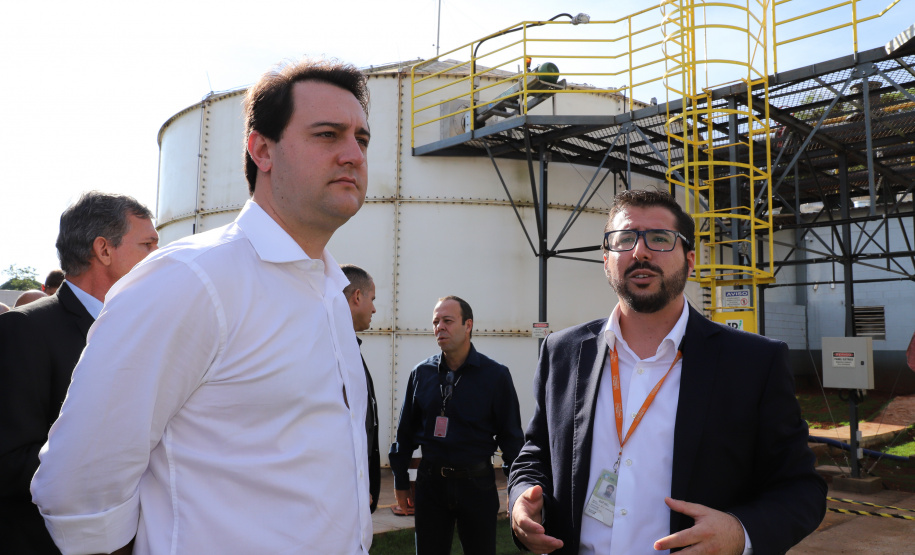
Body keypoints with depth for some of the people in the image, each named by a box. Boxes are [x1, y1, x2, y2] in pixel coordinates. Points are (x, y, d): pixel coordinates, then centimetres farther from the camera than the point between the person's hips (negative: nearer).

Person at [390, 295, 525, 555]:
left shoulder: (495, 375, -5)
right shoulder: (421, 373, 2)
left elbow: (511, 436, -2)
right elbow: (406, 431, 9)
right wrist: (400, 482, 10)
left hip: (477, 484, -2)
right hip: (430, 482, 2)